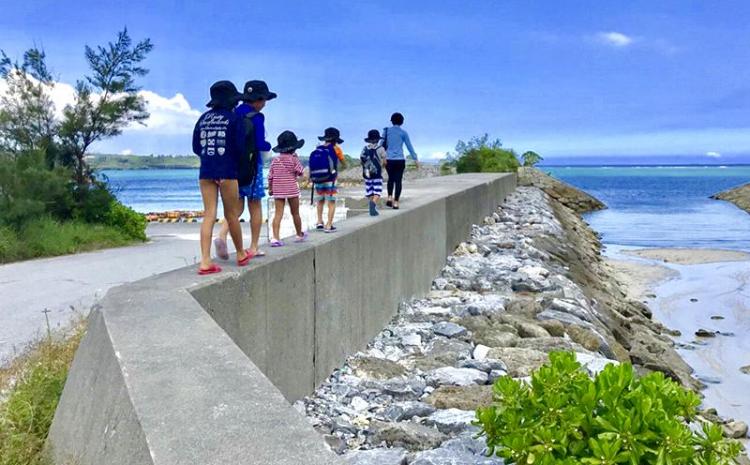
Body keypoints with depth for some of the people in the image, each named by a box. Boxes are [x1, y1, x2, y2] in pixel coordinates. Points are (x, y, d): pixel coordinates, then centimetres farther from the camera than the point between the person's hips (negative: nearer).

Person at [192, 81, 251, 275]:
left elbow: (196, 147, 12)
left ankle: (205, 261, -5)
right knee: (231, 214, 8)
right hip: (227, 171, -4)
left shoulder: (203, 118, 10)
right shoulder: (234, 118, -4)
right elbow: (241, 148, -8)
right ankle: (241, 255, 25)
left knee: (209, 215, 2)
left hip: (206, 171, 4)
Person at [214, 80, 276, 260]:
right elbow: (260, 145, -15)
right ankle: (254, 247, 14)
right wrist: (269, 146, 5)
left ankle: (222, 235, -16)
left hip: (231, 165, 5)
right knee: (255, 206, 8)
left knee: (237, 206, 9)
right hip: (251, 167, -5)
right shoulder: (256, 117, -11)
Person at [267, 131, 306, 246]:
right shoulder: (294, 159, -7)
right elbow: (300, 172, -2)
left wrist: (270, 189, 16)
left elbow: (270, 176, 5)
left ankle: (275, 237, -17)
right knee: (295, 213, 13)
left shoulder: (275, 160, 4)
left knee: (278, 214, -4)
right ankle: (299, 235, 29)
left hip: (277, 190, 2)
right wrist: (296, 158, 5)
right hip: (292, 190, -2)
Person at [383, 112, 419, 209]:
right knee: (398, 180, 4)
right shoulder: (403, 133, -2)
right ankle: (395, 203, 0)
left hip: (388, 160, 2)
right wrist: (416, 159, 5)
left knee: (391, 178, 22)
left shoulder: (386, 131, 3)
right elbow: (409, 146, 0)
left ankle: (389, 198, 8)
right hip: (400, 160, -2)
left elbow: (382, 145, 3)